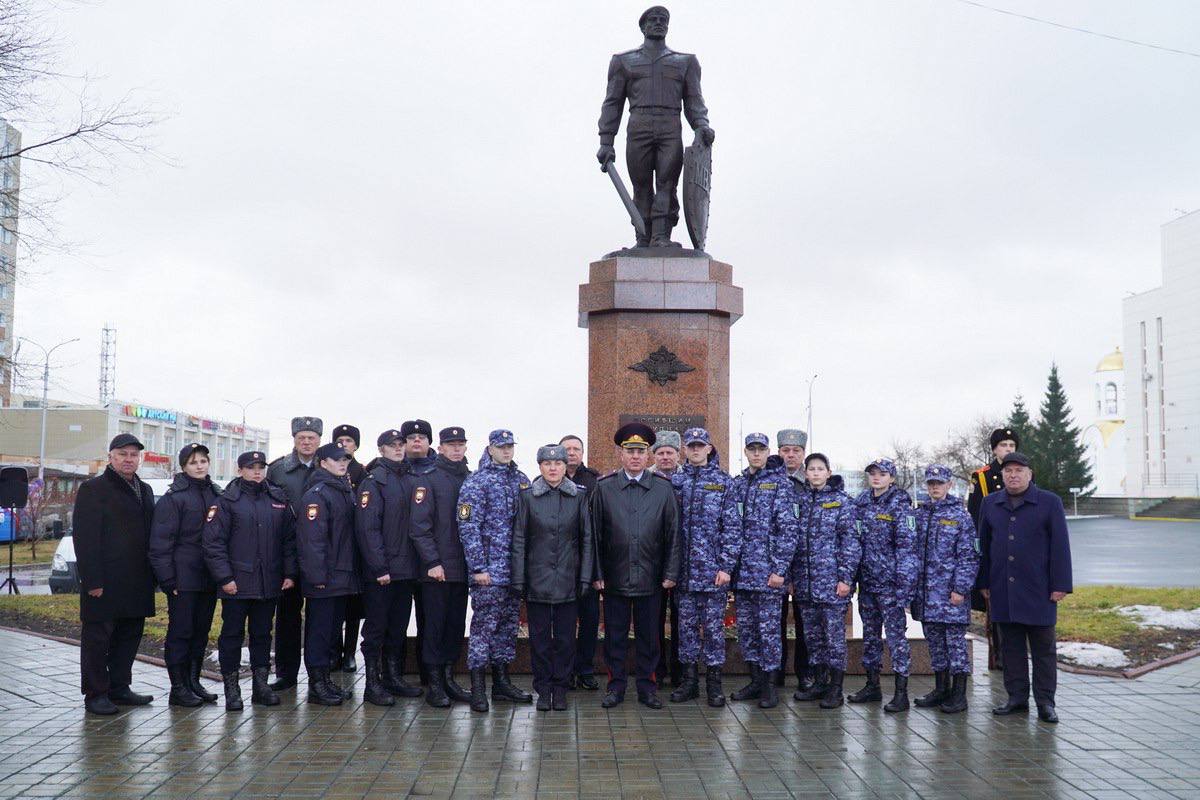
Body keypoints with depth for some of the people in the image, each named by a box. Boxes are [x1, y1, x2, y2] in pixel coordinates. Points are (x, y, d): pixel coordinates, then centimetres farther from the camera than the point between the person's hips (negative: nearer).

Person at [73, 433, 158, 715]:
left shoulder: (145, 491, 17)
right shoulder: (93, 489, -5)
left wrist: (151, 575, 12)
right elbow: (85, 537, -11)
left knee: (130, 636, 12)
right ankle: (95, 694, 8)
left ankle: (119, 687, 22)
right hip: (104, 582, -7)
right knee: (98, 637, 0)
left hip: (136, 583, 7)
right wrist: (92, 580, -17)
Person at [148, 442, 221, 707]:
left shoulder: (216, 494, 10)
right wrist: (167, 579, -13)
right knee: (180, 631, 0)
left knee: (201, 631, 12)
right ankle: (178, 688, 8)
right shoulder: (173, 498, -7)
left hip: (209, 578, 6)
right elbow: (161, 542, -9)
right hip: (183, 578, -6)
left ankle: (193, 682, 23)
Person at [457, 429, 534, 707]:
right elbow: (468, 528, -11)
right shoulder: (476, 483, -6)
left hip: (515, 569, 6)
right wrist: (478, 567, -15)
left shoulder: (522, 480, 12)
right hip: (489, 569, -6)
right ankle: (477, 687, 3)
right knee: (484, 624, -4)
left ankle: (501, 681, 22)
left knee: (509, 624, 12)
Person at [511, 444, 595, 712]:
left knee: (565, 637, 6)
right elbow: (518, 541, 0)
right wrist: (518, 579, -4)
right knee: (540, 637, 6)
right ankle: (543, 689, 17)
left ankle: (560, 689, 18)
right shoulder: (527, 497, 0)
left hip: (567, 581, 1)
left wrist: (585, 578, -1)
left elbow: (587, 539, 5)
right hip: (537, 580, -1)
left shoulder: (579, 497, 2)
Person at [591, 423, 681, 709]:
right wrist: (597, 574, -2)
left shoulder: (663, 488, 1)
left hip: (650, 578, 0)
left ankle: (647, 686, 20)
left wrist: (670, 573, -1)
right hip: (614, 578, 0)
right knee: (615, 634, 7)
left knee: (648, 635, 9)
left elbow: (673, 533, 3)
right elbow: (595, 534, 1)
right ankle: (616, 686, 19)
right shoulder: (603, 487, 0)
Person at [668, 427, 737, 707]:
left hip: (713, 569, -3)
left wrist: (727, 565, -10)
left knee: (714, 626, 2)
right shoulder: (675, 481, 9)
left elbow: (732, 527, -3)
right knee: (686, 625, 8)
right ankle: (689, 680, 18)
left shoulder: (724, 482, 1)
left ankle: (714, 682, 11)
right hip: (684, 569, 3)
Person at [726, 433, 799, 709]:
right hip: (742, 570, 5)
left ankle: (770, 685, 10)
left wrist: (779, 569, -14)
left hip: (768, 571, -5)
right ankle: (756, 680, 22)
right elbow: (729, 527, 9)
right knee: (745, 627, 10)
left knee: (768, 627, -1)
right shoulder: (737, 485, 12)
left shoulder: (781, 483, -3)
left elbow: (788, 529, -8)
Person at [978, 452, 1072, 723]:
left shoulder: (1050, 502, -1)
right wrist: (985, 583, 11)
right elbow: (984, 545, 14)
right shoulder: (991, 503, 10)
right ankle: (1017, 697, 19)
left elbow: (1060, 546, -4)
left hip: (1038, 590, -3)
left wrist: (1060, 586, -8)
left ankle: (1045, 702, 11)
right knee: (1011, 647, 10)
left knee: (1043, 649, 4)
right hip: (1003, 591, 4)